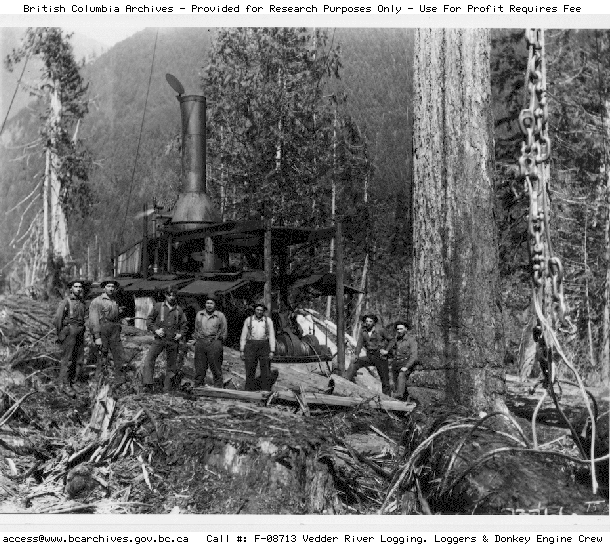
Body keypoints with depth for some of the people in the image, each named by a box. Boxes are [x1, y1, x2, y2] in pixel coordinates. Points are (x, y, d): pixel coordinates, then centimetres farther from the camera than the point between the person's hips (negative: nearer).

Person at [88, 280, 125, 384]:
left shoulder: (115, 301, 16)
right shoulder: (96, 301, -3)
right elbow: (93, 320, -9)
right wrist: (97, 337, -15)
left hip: (115, 333, 5)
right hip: (101, 333, -5)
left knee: (119, 358, 0)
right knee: (101, 359, -1)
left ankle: (120, 381, 6)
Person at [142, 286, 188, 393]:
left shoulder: (179, 310, 10)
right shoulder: (158, 306, 5)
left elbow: (184, 324, 19)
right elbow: (149, 320, 6)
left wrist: (181, 334, 2)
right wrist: (155, 330, -9)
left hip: (173, 341, 2)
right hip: (159, 339, -2)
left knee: (172, 364, 6)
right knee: (149, 360, -16)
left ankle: (167, 388, 16)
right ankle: (147, 385, -17)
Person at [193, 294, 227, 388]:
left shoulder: (220, 315, 5)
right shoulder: (199, 314, 15)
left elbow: (224, 332, 9)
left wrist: (217, 341, 2)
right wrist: (197, 339, 14)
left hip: (214, 343, -3)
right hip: (200, 343, 3)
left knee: (216, 368, -4)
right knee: (199, 367, 4)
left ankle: (219, 387, 0)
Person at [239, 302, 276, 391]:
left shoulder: (268, 321, 9)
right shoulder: (248, 320, 9)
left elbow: (272, 336, 6)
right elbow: (243, 336, 10)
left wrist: (272, 351, -2)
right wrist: (241, 350, 3)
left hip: (264, 347, 0)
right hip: (251, 346, 0)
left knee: (266, 372, -2)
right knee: (250, 371, 0)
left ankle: (266, 391, 3)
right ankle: (249, 391, 7)